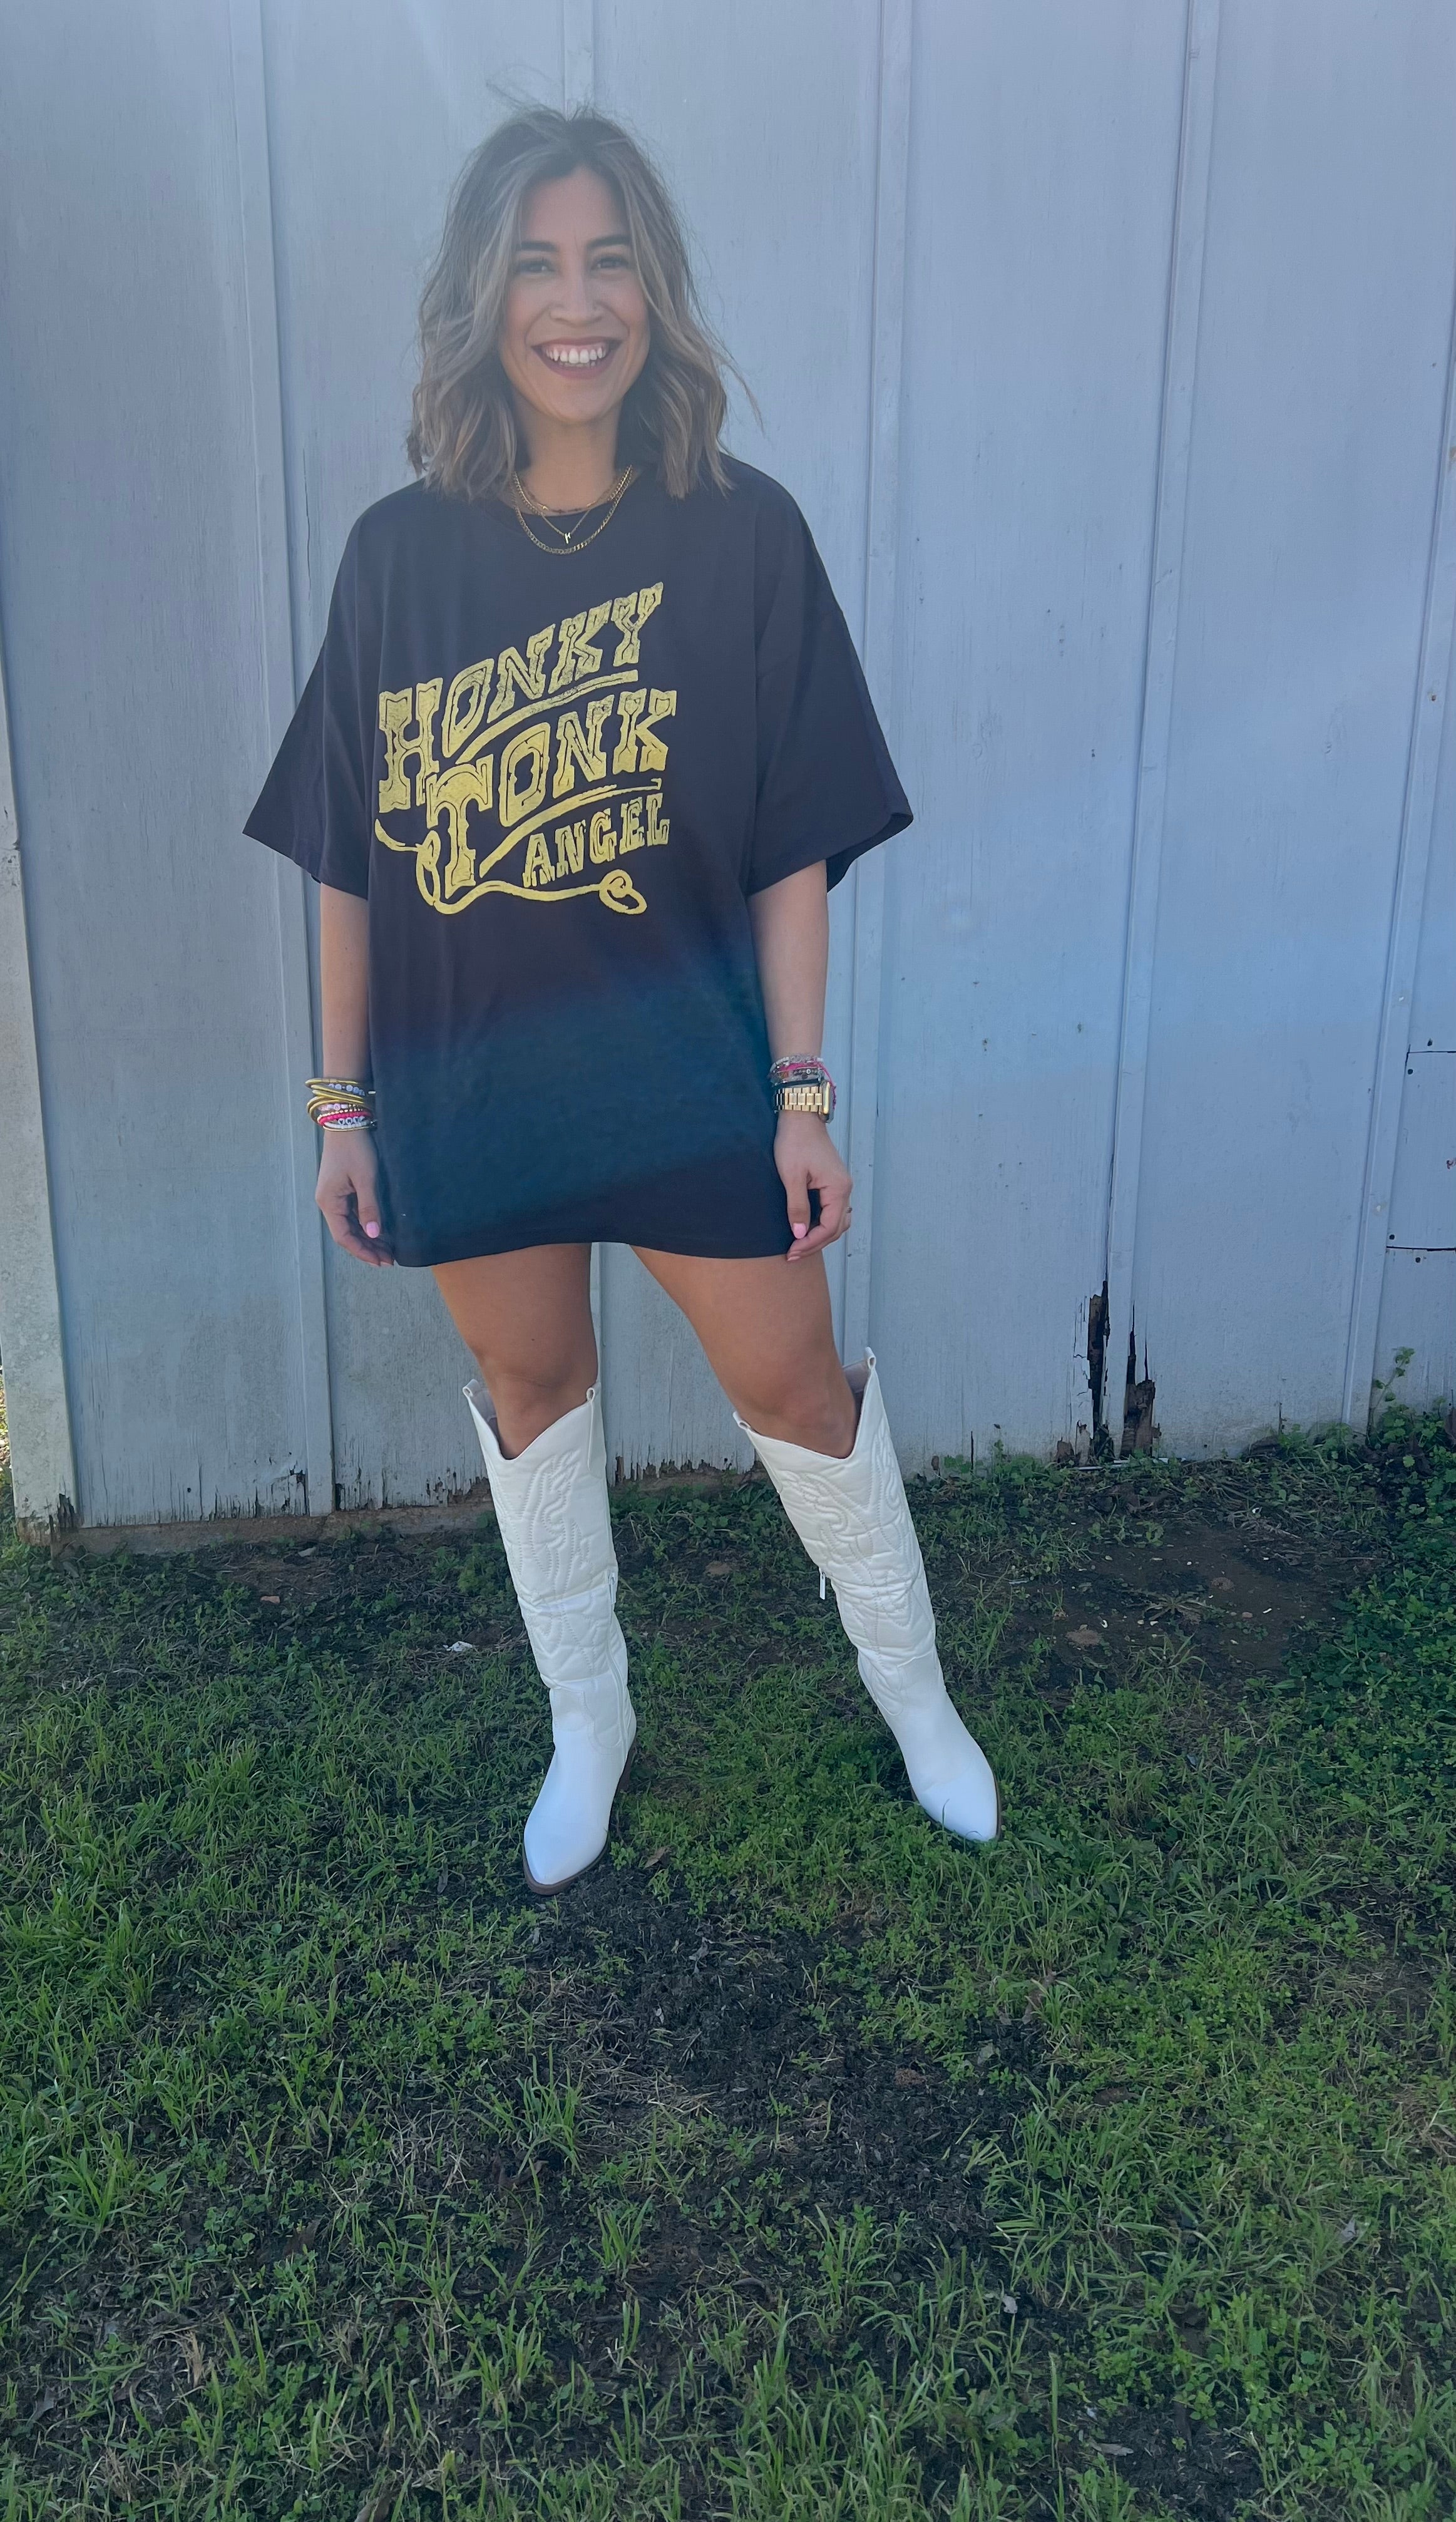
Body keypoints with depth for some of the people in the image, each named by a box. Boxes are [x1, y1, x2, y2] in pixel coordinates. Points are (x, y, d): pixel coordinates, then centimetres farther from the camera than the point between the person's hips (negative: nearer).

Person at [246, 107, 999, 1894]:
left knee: (793, 1383, 7)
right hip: (470, 1077, 2)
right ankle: (587, 1716, 38)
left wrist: (804, 1094, -8)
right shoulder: (401, 551, -1)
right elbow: (350, 862, 2)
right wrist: (345, 1105, 2)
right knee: (530, 1383, 15)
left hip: (688, 1067, -2)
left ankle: (910, 1682, 34)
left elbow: (793, 852, -5)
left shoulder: (740, 536, -6)